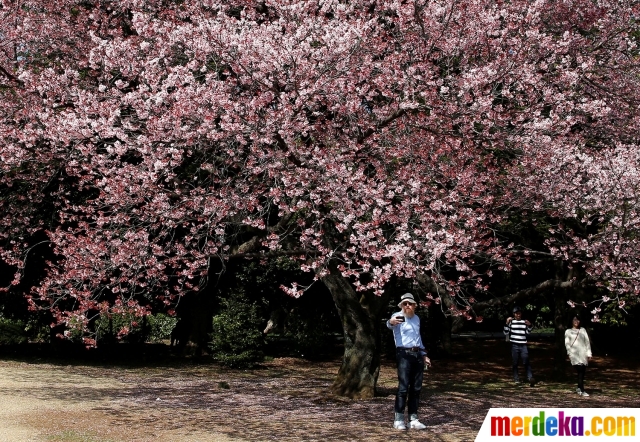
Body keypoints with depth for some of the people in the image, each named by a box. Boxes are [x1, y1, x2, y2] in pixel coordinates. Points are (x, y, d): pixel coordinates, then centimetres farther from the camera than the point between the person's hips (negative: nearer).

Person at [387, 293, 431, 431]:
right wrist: (391, 322, -55)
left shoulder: (416, 318, 16)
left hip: (417, 354, 7)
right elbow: (390, 324, -31)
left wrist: (424, 354, 23)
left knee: (416, 388, 6)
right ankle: (398, 419, -5)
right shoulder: (398, 316, -6)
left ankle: (413, 419, 11)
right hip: (404, 354, -6)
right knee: (403, 387, -11)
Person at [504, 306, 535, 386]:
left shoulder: (524, 322, 8)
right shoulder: (511, 321, 2)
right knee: (515, 363, 5)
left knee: (526, 362, -9)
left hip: (523, 345, 1)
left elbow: (528, 332, 14)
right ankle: (516, 379, 13)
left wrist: (529, 325, -5)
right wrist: (507, 323, -11)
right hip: (514, 345, 0)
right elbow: (506, 332, 1)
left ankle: (530, 378, -17)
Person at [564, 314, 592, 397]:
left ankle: (579, 388, 23)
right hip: (575, 354, -3)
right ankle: (582, 391, -18)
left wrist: (589, 354, 6)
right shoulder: (568, 331, 10)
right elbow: (567, 344, 4)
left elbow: (587, 342, 13)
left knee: (582, 372, 4)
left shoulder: (583, 330, 16)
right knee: (580, 372, -15)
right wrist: (570, 354, -8)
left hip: (583, 354, 3)